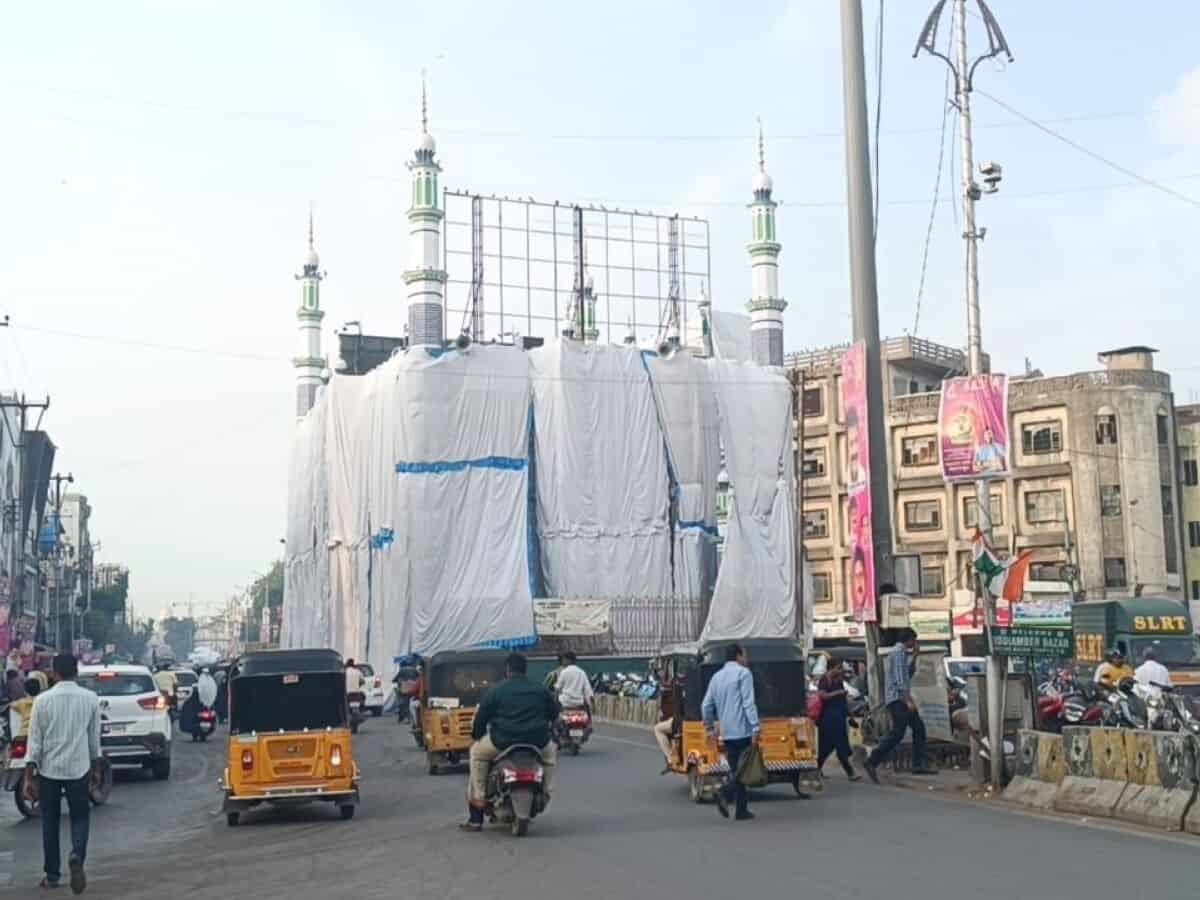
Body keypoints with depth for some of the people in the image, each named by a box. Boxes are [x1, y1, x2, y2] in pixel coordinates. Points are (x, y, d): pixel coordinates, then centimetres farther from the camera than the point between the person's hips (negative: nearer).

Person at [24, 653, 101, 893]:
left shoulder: (43, 700, -7)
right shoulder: (90, 699, -2)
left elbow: (35, 740, -6)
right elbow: (94, 737, 4)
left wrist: (29, 776, -2)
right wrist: (95, 764, 18)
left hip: (48, 769, 0)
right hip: (78, 768, 0)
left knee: (50, 821, 12)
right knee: (80, 817, 12)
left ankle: (52, 875, 17)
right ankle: (77, 855, -15)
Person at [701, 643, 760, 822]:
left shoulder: (717, 677, 15)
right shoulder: (743, 673, -6)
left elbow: (706, 706, 15)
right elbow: (748, 703, -16)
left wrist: (709, 727, 24)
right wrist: (756, 726, -18)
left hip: (727, 733, 7)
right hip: (743, 730, -7)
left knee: (736, 770, 11)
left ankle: (742, 810, 7)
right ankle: (725, 792, -22)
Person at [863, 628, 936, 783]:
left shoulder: (900, 652, 21)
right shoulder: (898, 652, -10)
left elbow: (908, 673, 27)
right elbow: (899, 678, -20)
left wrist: (914, 655, 20)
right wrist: (908, 699, -25)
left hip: (901, 699, 11)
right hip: (898, 698, -11)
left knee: (918, 728, 10)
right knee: (897, 733, -15)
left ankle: (918, 764, 10)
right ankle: (872, 762, -16)